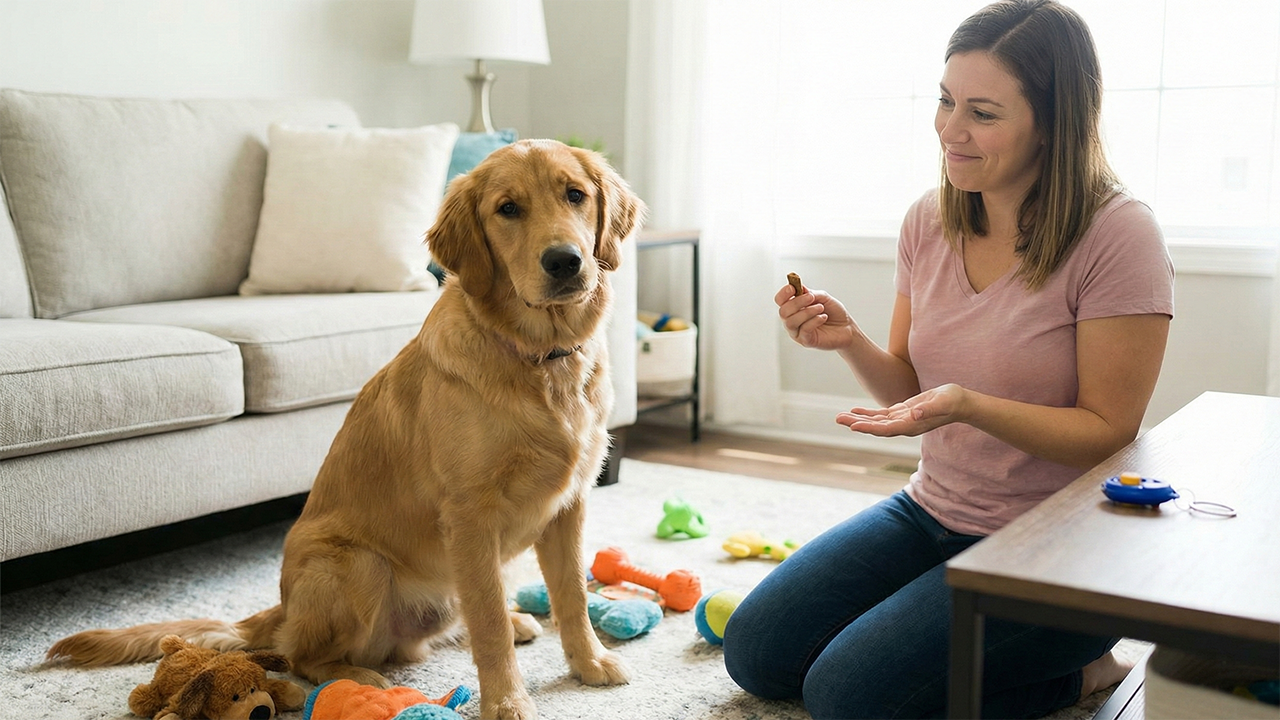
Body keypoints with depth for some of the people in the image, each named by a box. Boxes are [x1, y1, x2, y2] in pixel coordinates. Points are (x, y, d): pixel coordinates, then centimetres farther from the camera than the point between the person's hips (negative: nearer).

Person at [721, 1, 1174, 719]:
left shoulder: (1119, 235, -19)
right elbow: (914, 392, 5)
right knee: (755, 653, 3)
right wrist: (851, 341, -16)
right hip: (932, 514, 7)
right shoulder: (930, 219, -1)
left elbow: (1108, 433, -16)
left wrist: (967, 405, -31)